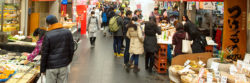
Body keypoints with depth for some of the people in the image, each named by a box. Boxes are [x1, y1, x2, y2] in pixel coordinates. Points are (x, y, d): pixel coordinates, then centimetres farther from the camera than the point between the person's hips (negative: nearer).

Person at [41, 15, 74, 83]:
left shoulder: (47, 35, -12)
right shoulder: (68, 32, -2)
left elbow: (44, 54, -7)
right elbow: (71, 49, 5)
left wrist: (42, 69, 3)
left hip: (51, 67, -3)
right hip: (63, 66, 3)